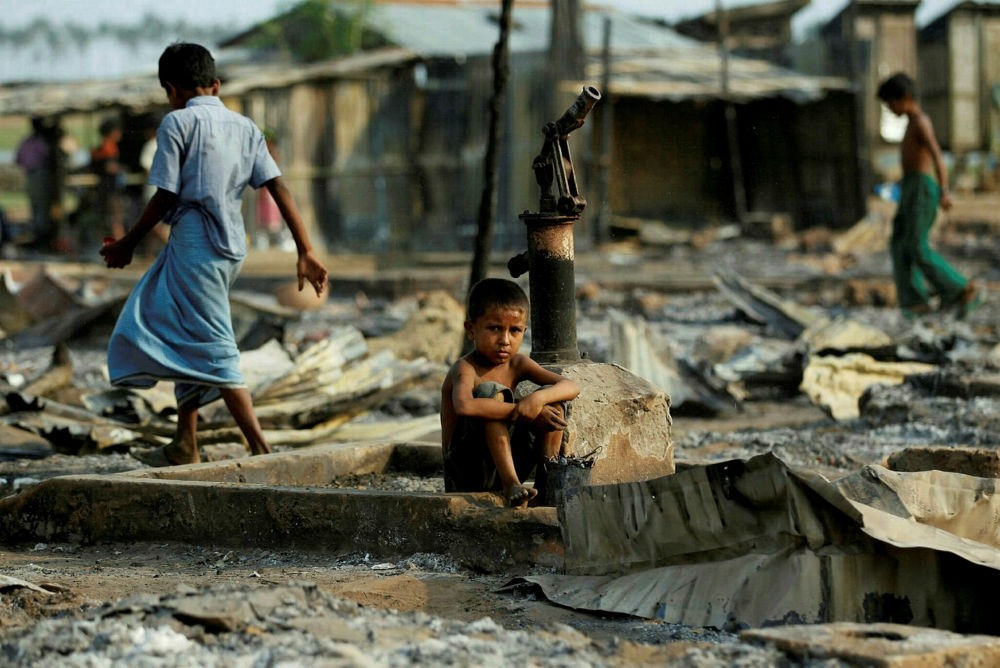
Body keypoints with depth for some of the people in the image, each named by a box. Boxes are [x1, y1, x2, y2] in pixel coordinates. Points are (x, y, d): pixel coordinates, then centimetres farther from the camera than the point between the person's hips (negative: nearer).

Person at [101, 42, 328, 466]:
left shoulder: (177, 123, -5)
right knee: (183, 335, 22)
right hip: (232, 246, 8)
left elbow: (165, 196, -8)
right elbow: (279, 188, 4)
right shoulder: (245, 127, 12)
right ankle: (185, 444, 25)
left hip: (194, 240, -8)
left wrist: (127, 244, 4)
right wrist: (306, 252, 2)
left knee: (215, 351, -8)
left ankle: (262, 450, -17)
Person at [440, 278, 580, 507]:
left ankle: (547, 477, -12)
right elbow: (464, 406, -39)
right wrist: (521, 411, -35)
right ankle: (510, 485, -36)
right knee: (491, 392, -27)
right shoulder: (465, 369, -15)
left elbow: (571, 387, -6)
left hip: (505, 464, 6)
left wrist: (537, 399, -28)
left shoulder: (518, 364, 6)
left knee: (551, 399, -6)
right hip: (466, 473, -6)